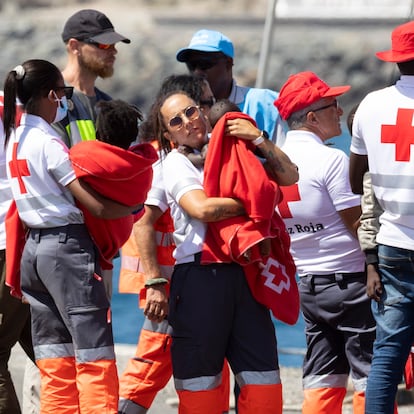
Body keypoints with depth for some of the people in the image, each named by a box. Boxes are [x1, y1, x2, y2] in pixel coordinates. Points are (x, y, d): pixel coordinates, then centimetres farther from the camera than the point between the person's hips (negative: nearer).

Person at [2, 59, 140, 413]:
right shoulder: (49, 143, -13)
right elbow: (97, 205, -15)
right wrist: (138, 205, 0)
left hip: (34, 249, 8)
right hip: (68, 247, -8)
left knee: (56, 363, 9)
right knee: (94, 358, -7)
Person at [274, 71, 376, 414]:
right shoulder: (332, 160, -15)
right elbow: (358, 225, -13)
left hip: (307, 281, 7)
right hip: (349, 280, -7)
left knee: (323, 381, 10)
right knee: (372, 378, -3)